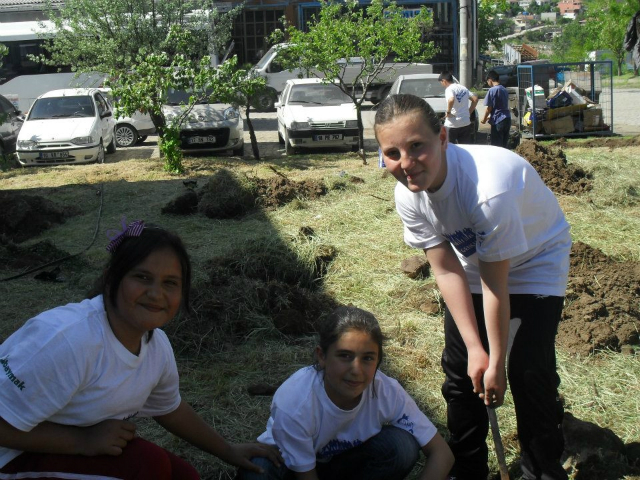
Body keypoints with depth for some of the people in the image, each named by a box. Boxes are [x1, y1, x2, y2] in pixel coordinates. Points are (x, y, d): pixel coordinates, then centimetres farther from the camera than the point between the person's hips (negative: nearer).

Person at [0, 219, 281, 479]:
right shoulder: (66, 339, -33)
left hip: (91, 447, 8)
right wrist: (85, 441, -28)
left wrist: (229, 452, 16)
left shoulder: (157, 346, -6)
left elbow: (169, 409, 13)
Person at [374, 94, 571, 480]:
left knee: (530, 372, -10)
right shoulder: (409, 194, -22)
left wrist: (496, 361, -18)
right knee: (460, 367, 7)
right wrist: (475, 348, -17)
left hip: (535, 263, -5)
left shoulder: (488, 188, -40)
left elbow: (494, 284, -30)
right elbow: (447, 270, -15)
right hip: (474, 261, 5)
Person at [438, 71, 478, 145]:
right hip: (466, 123, 7)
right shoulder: (463, 88, 12)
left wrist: (448, 112, -16)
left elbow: (451, 100, -31)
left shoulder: (449, 89, -11)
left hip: (452, 125, -7)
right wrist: (469, 112, 15)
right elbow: (475, 99, 14)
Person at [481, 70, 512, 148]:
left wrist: (484, 119, 6)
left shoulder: (492, 90, -10)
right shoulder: (505, 90, 13)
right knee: (504, 145, 12)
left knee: (496, 146, -1)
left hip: (498, 121, -7)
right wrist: (490, 117, 26)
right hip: (507, 119, 7)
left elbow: (489, 108, -10)